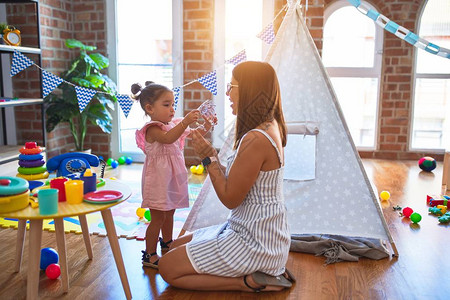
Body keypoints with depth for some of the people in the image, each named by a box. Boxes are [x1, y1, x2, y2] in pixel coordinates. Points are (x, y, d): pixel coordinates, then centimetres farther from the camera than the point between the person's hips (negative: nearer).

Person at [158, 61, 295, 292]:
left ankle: (250, 282, -2)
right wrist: (210, 152, 3)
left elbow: (230, 199, -19)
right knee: (176, 247, 21)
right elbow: (234, 182, 8)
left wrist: (208, 157, -13)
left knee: (168, 268, -2)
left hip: (254, 243, -10)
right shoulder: (271, 128, 5)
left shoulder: (255, 140, -26)